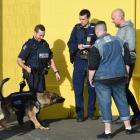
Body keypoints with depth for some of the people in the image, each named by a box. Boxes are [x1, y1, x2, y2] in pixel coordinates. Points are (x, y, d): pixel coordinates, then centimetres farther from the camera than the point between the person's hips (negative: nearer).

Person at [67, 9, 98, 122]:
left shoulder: (95, 28, 2)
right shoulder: (76, 28, 7)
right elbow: (70, 43, 7)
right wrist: (77, 46, -12)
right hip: (79, 62, 1)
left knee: (92, 88, 6)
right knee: (78, 89, 1)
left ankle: (91, 112, 20)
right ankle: (80, 114, 9)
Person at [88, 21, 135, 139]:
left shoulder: (97, 46, -13)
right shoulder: (119, 41, 3)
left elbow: (92, 66, -13)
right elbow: (127, 60, 8)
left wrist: (90, 79, 1)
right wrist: (125, 74, 17)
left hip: (103, 79, -5)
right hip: (119, 77, 5)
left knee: (105, 104, 2)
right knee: (122, 101, 15)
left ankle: (108, 132, 6)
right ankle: (128, 127, 22)